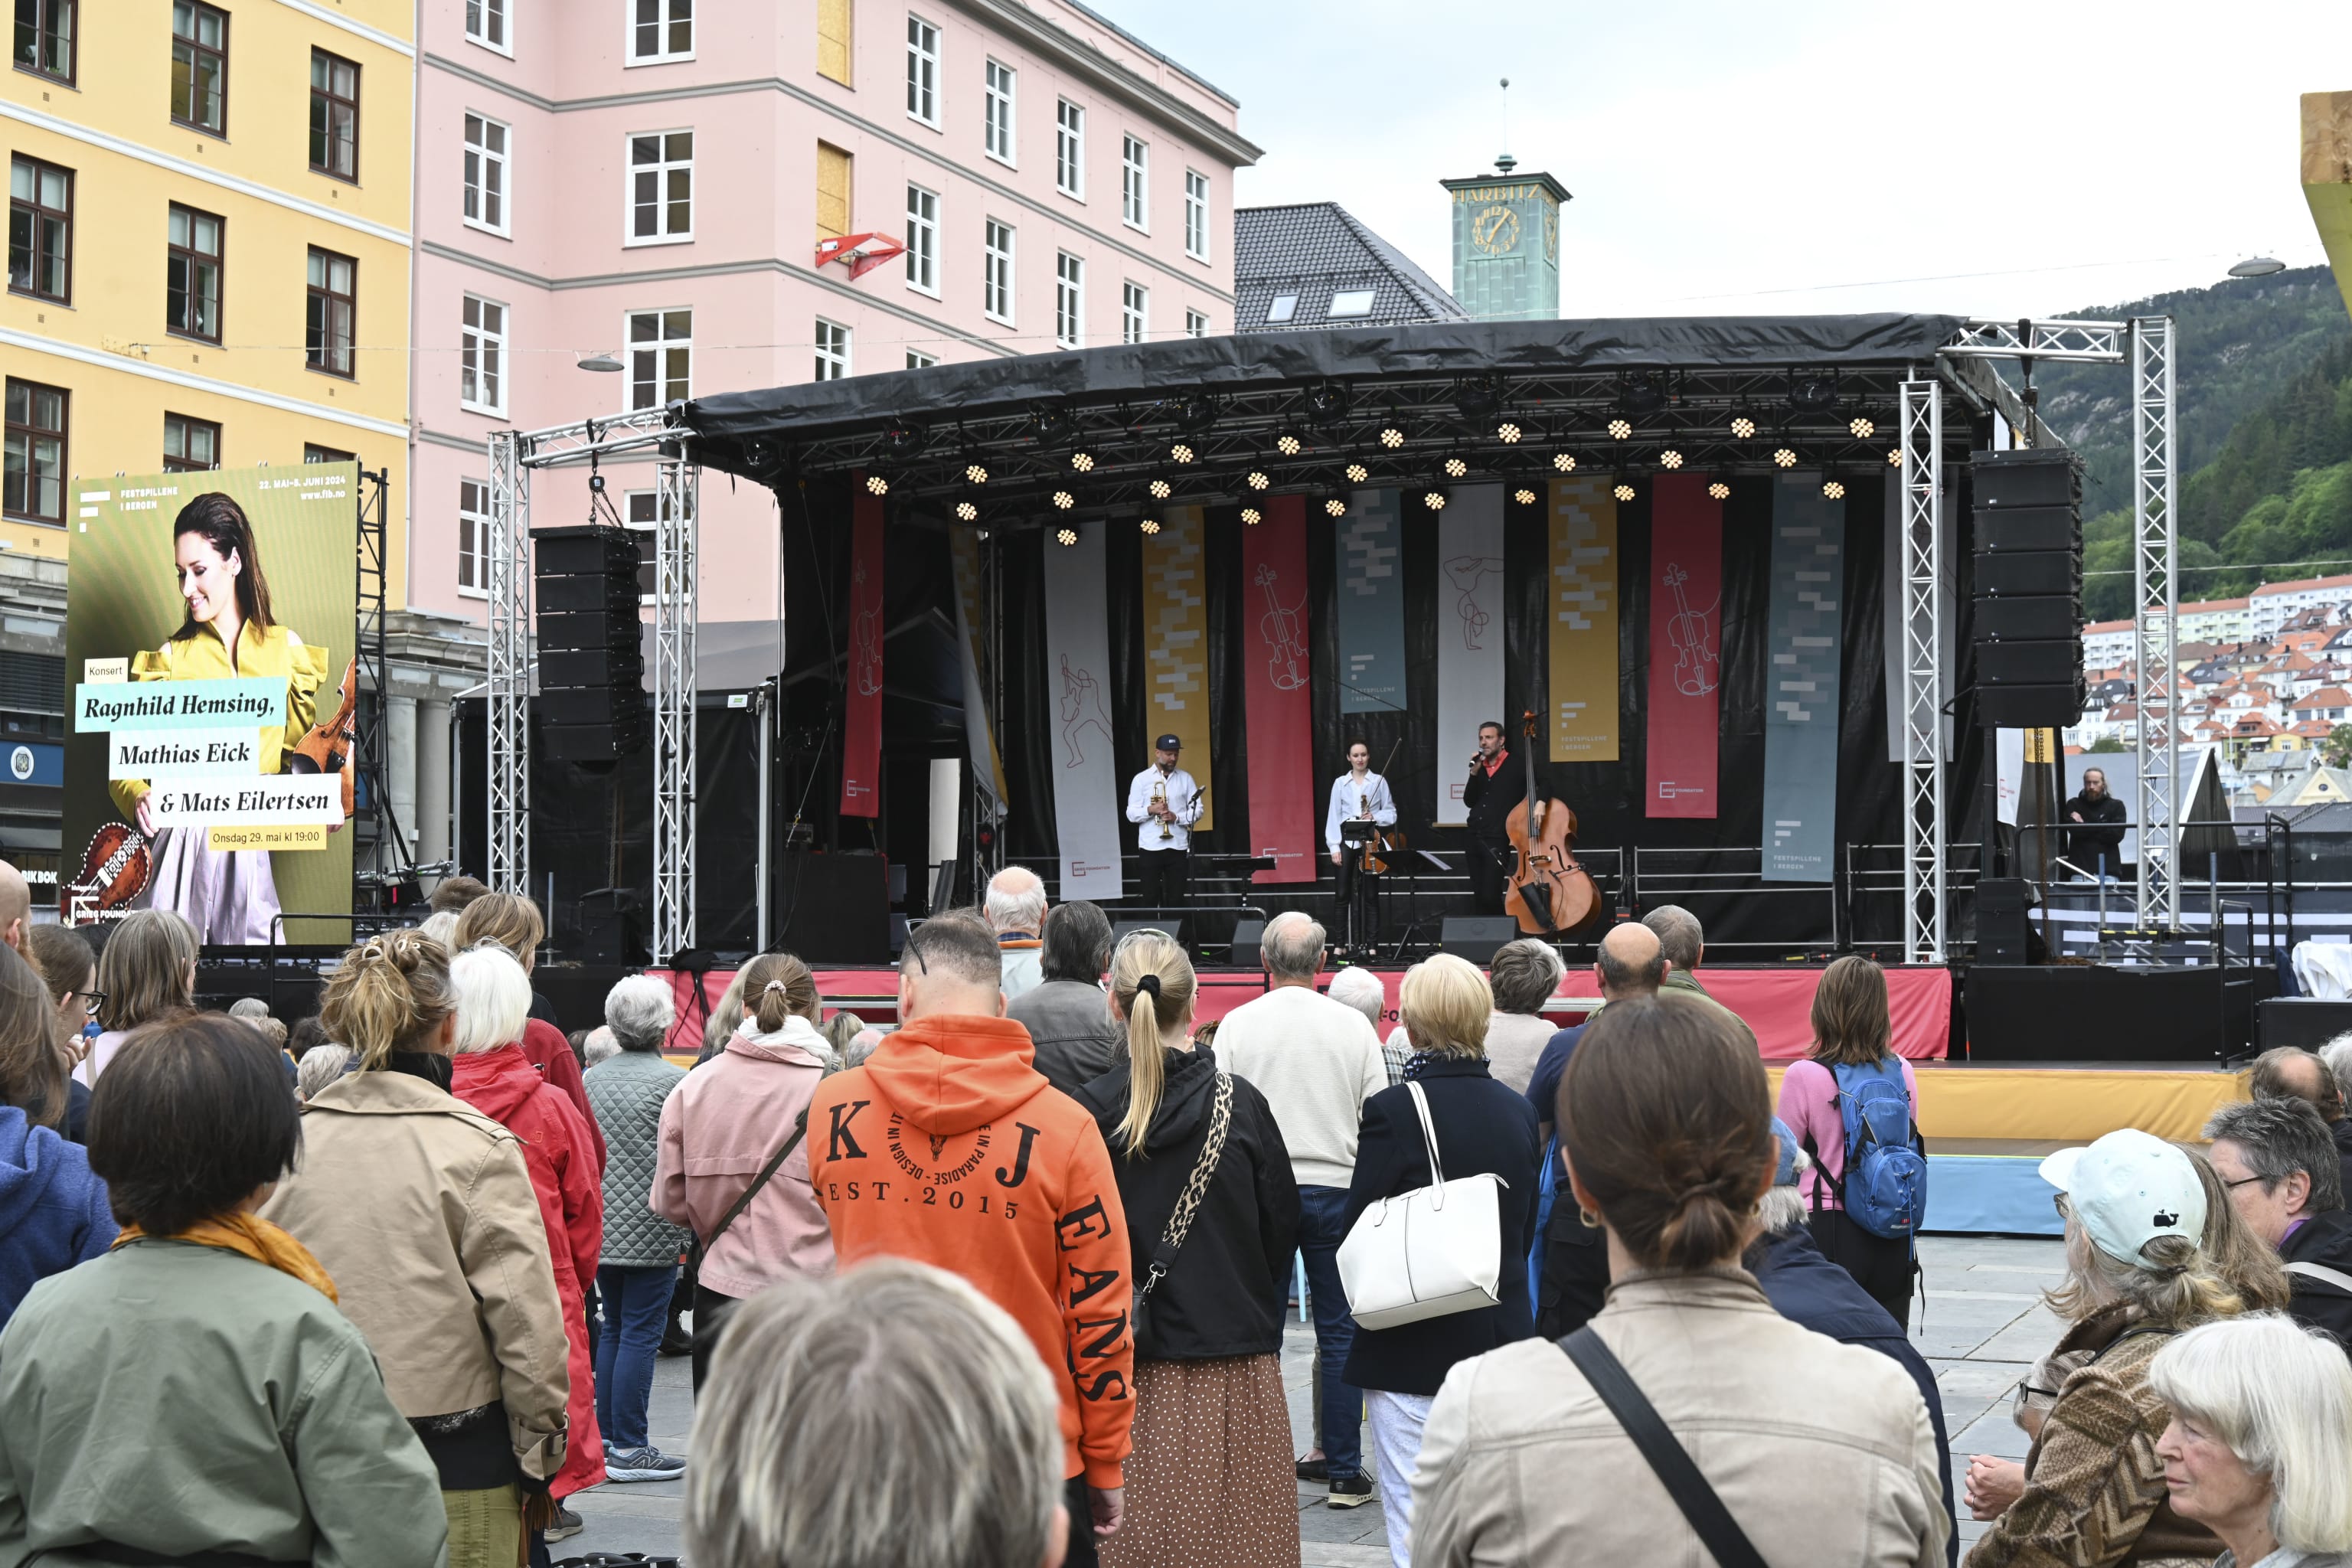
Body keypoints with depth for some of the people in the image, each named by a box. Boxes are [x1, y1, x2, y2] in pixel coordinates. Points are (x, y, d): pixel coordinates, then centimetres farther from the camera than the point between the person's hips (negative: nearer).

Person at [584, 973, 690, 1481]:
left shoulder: (591, 1079, 6)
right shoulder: (674, 1082, -12)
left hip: (601, 1225, 6)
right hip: (651, 1229, -6)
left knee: (613, 1329, 16)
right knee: (641, 1333, -2)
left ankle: (606, 1436, 19)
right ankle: (629, 1450, -2)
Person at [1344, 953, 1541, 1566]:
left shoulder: (1393, 1110, -15)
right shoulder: (1519, 1111, 2)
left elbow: (1359, 1229, -9)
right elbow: (1527, 1225, 11)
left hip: (1411, 1345, -5)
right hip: (1500, 1339, 5)